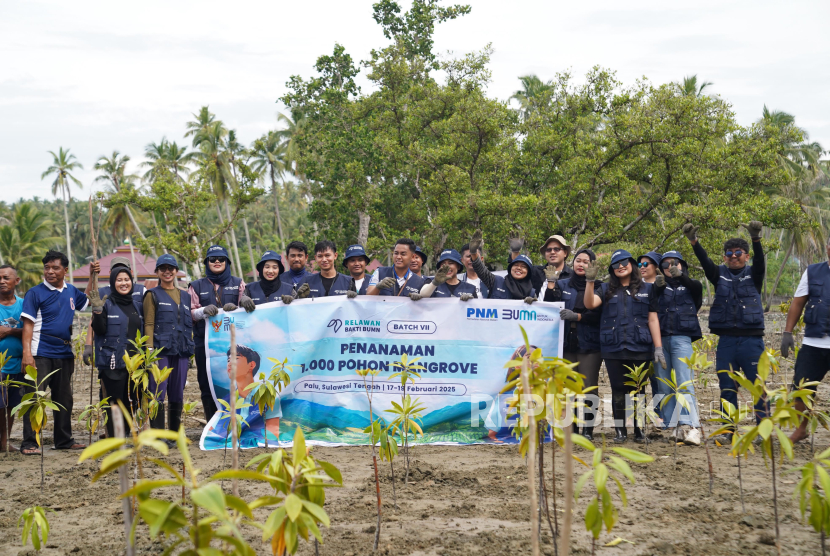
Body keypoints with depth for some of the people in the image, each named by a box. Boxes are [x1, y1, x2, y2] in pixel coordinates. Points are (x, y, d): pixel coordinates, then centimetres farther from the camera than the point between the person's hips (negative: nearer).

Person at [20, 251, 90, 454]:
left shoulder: (71, 291, 10)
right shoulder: (35, 293, -5)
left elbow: (91, 301, 28)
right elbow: (28, 324, -10)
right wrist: (27, 352, -20)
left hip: (64, 354, 6)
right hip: (41, 354, -6)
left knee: (64, 399, 13)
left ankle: (64, 440, 24)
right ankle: (29, 443, -2)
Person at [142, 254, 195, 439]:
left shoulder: (185, 297, 19)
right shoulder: (153, 295, 6)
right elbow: (148, 324, -2)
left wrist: (190, 348, 16)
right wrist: (149, 350, -11)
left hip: (181, 352, 5)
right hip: (161, 351, -4)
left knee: (177, 395, 6)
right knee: (158, 393, -9)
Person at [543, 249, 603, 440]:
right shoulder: (562, 285, 12)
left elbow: (599, 316, -5)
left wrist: (577, 316, -18)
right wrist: (551, 284, -9)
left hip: (590, 345, -3)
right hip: (567, 344, 3)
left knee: (588, 387, -7)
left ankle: (588, 429, -1)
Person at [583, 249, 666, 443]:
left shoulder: (646, 289, 10)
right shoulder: (606, 289, 11)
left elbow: (653, 319, 6)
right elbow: (590, 304, -7)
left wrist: (658, 348, 1)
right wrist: (590, 280, -18)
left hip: (639, 349, -1)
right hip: (613, 349, 1)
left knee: (638, 391, 3)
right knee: (618, 391, 4)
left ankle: (639, 430, 13)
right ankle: (620, 431, 12)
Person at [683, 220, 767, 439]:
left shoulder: (753, 274, 6)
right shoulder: (720, 274, 10)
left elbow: (760, 261, -13)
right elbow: (705, 262, -7)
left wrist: (755, 239, -34)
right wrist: (694, 242, -26)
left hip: (751, 340, -2)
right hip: (726, 340, 2)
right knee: (727, 389, 5)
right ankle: (728, 432, 13)